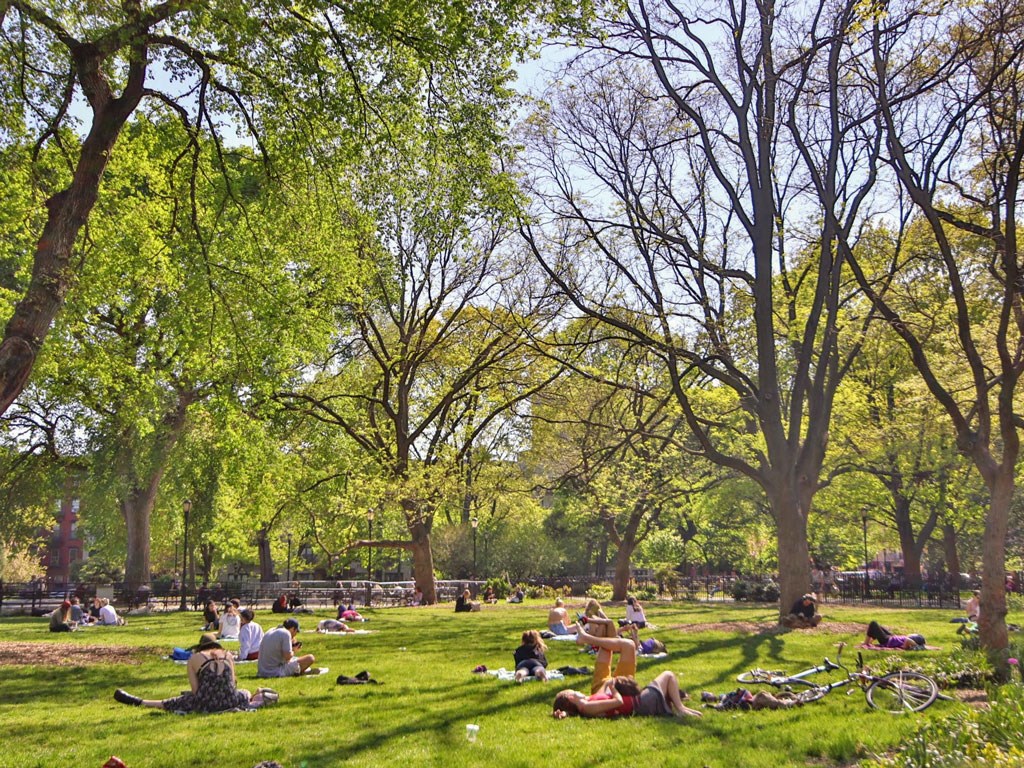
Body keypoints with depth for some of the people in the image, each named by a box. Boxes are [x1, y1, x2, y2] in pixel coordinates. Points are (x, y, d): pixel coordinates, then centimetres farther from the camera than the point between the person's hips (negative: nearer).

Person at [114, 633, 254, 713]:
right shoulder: (228, 655, 16)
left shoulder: (194, 658, 9)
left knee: (170, 704, 16)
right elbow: (233, 683, 13)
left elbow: (195, 689, 2)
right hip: (229, 701, 1)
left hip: (205, 704, -1)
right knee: (245, 693, 37)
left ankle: (137, 702, 15)